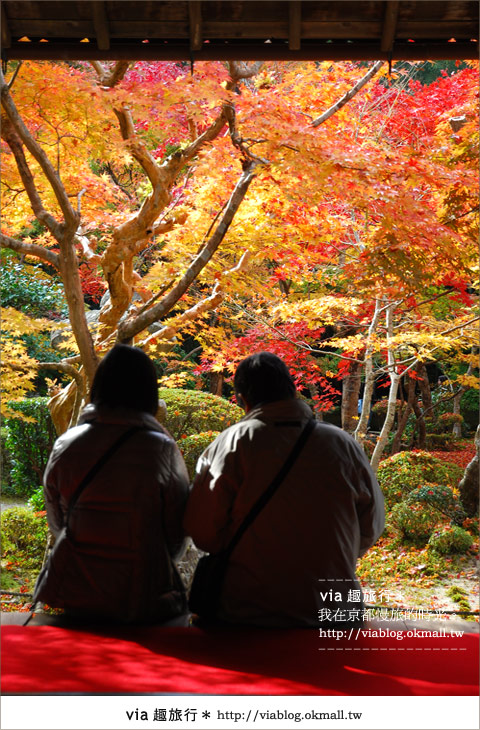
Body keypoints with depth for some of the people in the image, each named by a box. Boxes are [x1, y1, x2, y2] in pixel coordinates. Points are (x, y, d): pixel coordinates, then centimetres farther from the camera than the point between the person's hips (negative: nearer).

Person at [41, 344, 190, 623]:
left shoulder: (65, 445, -4)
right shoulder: (162, 449, -12)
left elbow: (56, 523, 8)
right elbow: (177, 531, -2)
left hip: (74, 599, 3)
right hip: (143, 598, -3)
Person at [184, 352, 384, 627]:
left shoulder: (231, 444, -10)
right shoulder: (344, 444, -2)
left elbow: (201, 532, -10)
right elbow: (371, 529, 8)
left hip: (248, 615, -2)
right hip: (335, 616, 2)